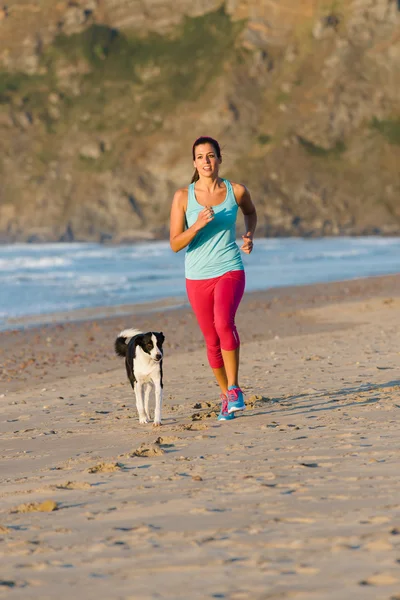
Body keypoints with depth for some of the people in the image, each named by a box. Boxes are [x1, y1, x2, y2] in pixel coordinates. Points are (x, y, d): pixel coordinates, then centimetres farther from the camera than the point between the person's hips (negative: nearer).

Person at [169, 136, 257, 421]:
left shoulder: (236, 191, -3)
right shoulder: (183, 197, -5)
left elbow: (251, 212, 21)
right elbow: (175, 244, -6)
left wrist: (250, 236, 3)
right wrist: (197, 225, -22)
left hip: (230, 270, -2)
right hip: (198, 276, 2)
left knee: (224, 323, -29)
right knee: (212, 341, 10)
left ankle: (234, 389, -15)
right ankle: (226, 395, 31)